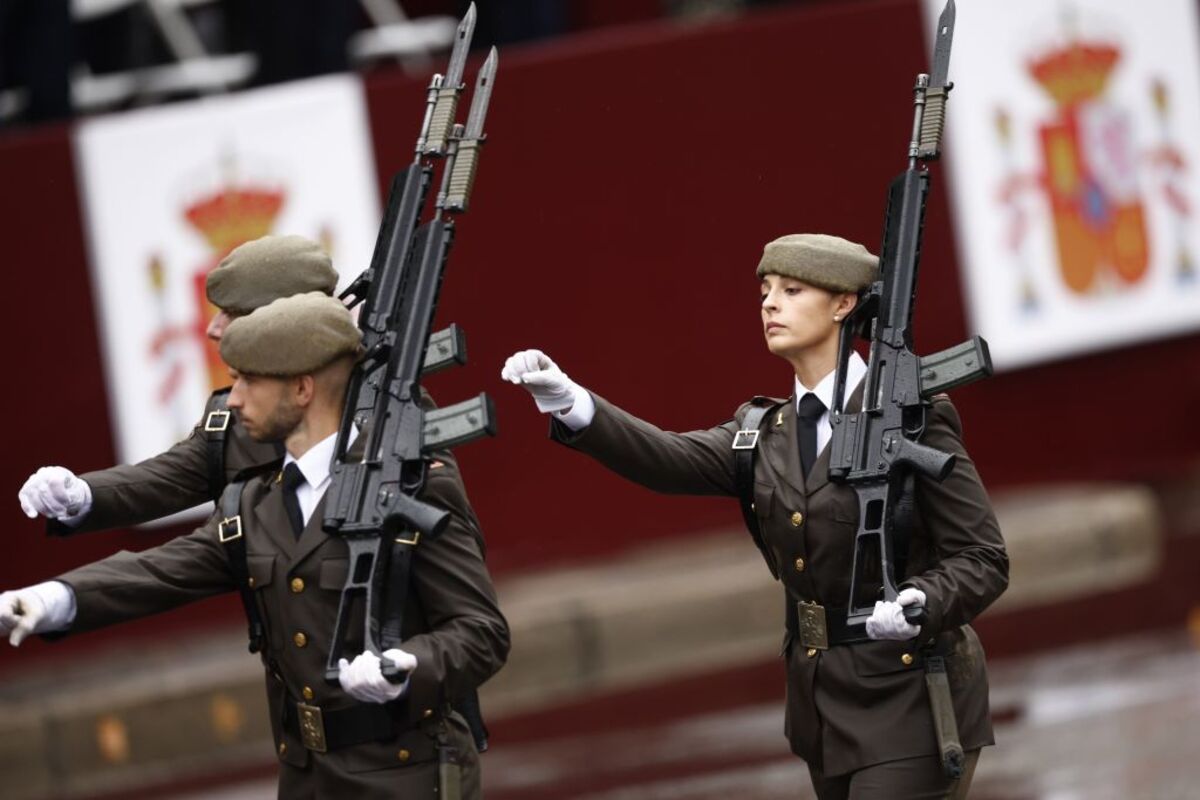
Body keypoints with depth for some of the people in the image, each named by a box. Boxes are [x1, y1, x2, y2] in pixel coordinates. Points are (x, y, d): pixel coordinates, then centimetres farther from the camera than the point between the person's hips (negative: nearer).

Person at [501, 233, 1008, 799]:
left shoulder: (913, 418, -8)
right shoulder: (763, 434, 10)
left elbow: (983, 559, -9)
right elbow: (672, 461, -8)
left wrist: (923, 604, -30)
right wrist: (571, 404, -24)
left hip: (906, 704, -7)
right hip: (824, 707, 7)